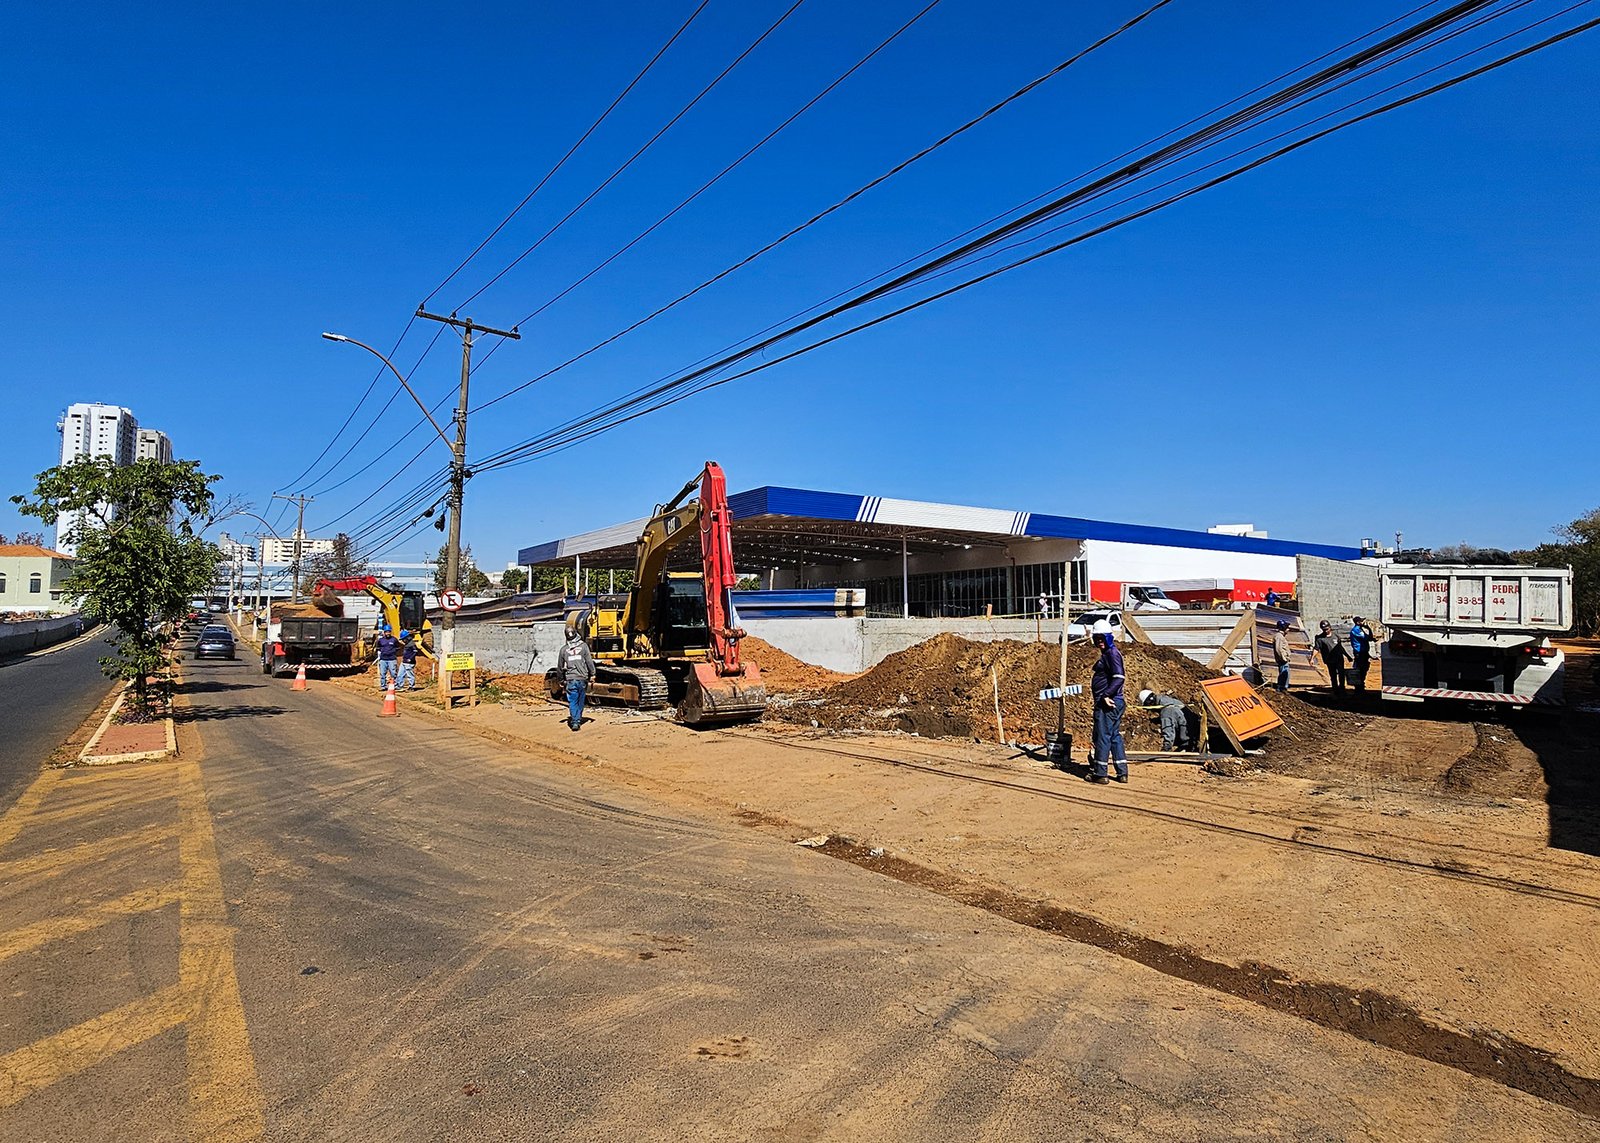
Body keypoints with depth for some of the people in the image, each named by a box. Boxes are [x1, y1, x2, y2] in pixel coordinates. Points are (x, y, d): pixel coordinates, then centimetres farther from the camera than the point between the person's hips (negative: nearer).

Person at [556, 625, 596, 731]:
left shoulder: (564, 649, 1)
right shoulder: (583, 646, -4)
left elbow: (559, 666, 9)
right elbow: (589, 662, -4)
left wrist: (561, 678, 24)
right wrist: (592, 674, 7)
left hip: (570, 679, 0)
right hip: (582, 679, 0)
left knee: (572, 702, 1)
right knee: (580, 701, 14)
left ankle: (575, 721, -9)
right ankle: (578, 719, 22)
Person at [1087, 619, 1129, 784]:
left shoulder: (1112, 653, -14)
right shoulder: (1107, 653, 17)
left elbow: (1119, 677, -23)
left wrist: (1106, 695, -23)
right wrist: (1094, 684, 15)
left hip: (1108, 702, -11)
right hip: (1114, 702, 11)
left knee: (1102, 736, -4)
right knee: (1115, 736, 14)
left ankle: (1100, 774, 1)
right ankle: (1122, 773, 19)